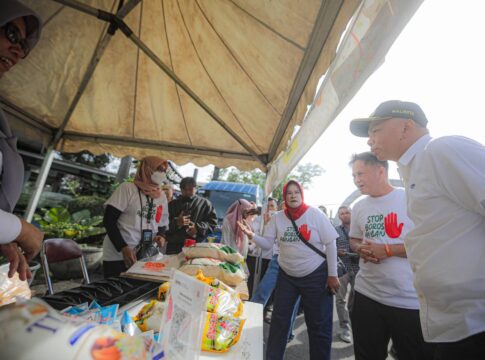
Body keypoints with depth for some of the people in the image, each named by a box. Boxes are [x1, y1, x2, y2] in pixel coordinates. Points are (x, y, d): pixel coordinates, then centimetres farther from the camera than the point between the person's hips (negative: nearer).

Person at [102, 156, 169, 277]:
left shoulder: (162, 196, 6)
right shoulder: (127, 188, -8)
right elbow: (109, 220, -10)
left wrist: (161, 236, -7)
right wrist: (123, 248, -18)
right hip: (118, 257, -4)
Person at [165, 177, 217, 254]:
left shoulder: (204, 203, 9)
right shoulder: (173, 204, 13)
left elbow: (213, 221, 3)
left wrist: (198, 228, -12)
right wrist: (176, 222, -15)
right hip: (174, 246, 2)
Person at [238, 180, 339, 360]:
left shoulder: (315, 214, -12)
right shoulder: (277, 218, -4)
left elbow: (330, 244, -9)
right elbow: (267, 244, -4)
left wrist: (332, 275, -10)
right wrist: (252, 236, -24)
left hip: (316, 276, -2)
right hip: (286, 275, 3)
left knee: (318, 325, 11)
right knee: (279, 321, 14)